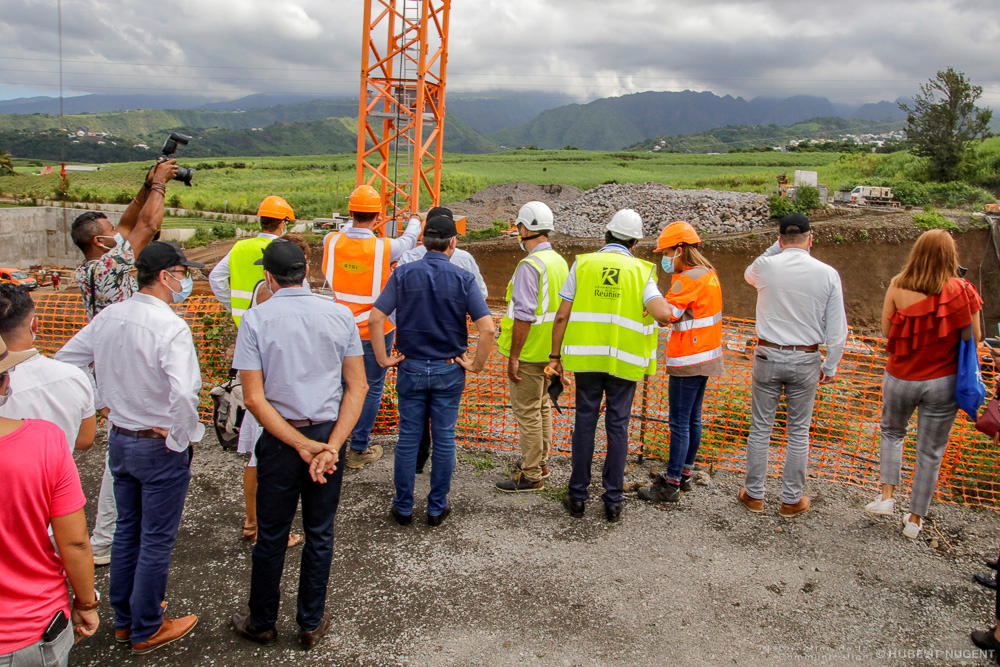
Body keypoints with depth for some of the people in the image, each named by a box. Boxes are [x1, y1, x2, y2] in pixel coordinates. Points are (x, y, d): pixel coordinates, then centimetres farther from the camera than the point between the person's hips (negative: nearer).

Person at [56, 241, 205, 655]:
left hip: (119, 438, 7)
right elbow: (183, 393, -36)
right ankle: (147, 630, 24)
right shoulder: (171, 327, -24)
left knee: (127, 530, 22)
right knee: (156, 541, 8)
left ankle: (124, 619, 37)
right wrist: (181, 439, -20)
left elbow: (64, 363, 8)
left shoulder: (108, 317, -1)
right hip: (160, 447, -7)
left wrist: (105, 404, 14)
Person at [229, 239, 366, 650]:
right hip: (330, 432, 2)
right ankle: (311, 624, 28)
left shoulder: (255, 320, -8)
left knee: (271, 536, 14)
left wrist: (301, 446, -14)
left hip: (280, 440, -2)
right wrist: (331, 446, -11)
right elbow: (357, 387, -6)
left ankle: (262, 624, 32)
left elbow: (254, 399, -13)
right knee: (319, 534, 15)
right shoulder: (340, 315, -2)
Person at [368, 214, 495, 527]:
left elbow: (375, 319, -11)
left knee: (408, 438, 11)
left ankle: (403, 507, 20)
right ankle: (437, 508, 20)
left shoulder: (403, 274, -5)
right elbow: (487, 327, -16)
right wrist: (476, 365, -5)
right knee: (444, 439, 11)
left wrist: (383, 358, -2)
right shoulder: (463, 279, -8)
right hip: (448, 371, -1)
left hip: (410, 368, 1)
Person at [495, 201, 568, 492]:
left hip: (528, 353, -9)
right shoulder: (560, 261, 10)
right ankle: (541, 462, 32)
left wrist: (513, 356, -19)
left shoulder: (530, 265, -20)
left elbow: (524, 315, -24)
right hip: (550, 351, 10)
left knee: (527, 413, -1)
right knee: (543, 407, 19)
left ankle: (531, 476, 7)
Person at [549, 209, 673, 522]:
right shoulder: (640, 270, -2)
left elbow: (562, 316, -2)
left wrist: (555, 355, 5)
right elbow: (663, 314, -15)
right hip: (624, 360, 0)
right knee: (618, 426, 8)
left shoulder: (583, 264, 1)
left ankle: (578, 497, 17)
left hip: (586, 357, 1)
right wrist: (661, 300, 8)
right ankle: (613, 502, 14)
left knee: (585, 423, 10)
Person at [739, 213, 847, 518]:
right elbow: (837, 329, -5)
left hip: (768, 355, 0)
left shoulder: (766, 266, -8)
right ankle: (791, 499, 22)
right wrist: (830, 366, 6)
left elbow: (749, 274, 19)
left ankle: (754, 494, 21)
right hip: (806, 360, 0)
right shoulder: (828, 274, -7)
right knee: (798, 432, 11)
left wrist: (776, 247, 14)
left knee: (760, 427, 11)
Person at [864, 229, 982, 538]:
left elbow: (886, 331, -6)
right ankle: (915, 519, 24)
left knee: (892, 433, 28)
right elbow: (973, 338, -8)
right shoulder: (961, 291, -14)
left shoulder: (898, 287, -11)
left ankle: (887, 495, 17)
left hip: (899, 378, 1)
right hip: (942, 383, -1)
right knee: (931, 452, 13)